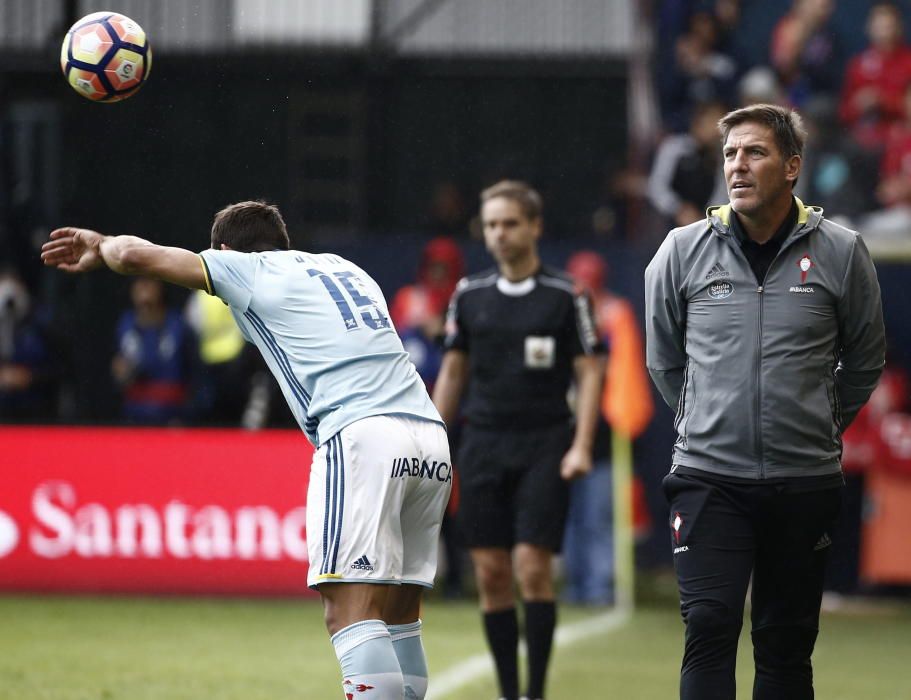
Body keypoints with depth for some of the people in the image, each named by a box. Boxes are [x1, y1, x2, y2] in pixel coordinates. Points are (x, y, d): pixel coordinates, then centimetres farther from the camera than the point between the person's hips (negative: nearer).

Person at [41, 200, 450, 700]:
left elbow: (135, 255, 7)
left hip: (362, 435, -7)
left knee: (352, 613, -13)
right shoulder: (344, 268, 30)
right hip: (431, 438, 7)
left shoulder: (250, 268, 11)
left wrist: (102, 245, 29)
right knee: (398, 616, 12)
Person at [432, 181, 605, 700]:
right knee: (491, 573, 1)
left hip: (544, 447, -4)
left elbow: (590, 371, -2)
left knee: (533, 566, -11)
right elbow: (454, 370, 16)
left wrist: (582, 447, -12)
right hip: (483, 446, 4)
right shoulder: (470, 295, 9)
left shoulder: (566, 297, -2)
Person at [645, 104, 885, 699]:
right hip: (708, 477, 0)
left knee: (788, 644, 7)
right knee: (710, 627, -11)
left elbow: (866, 360, 12)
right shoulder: (684, 251, 0)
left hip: (806, 483, 0)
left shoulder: (841, 253, -1)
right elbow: (664, 359, 15)